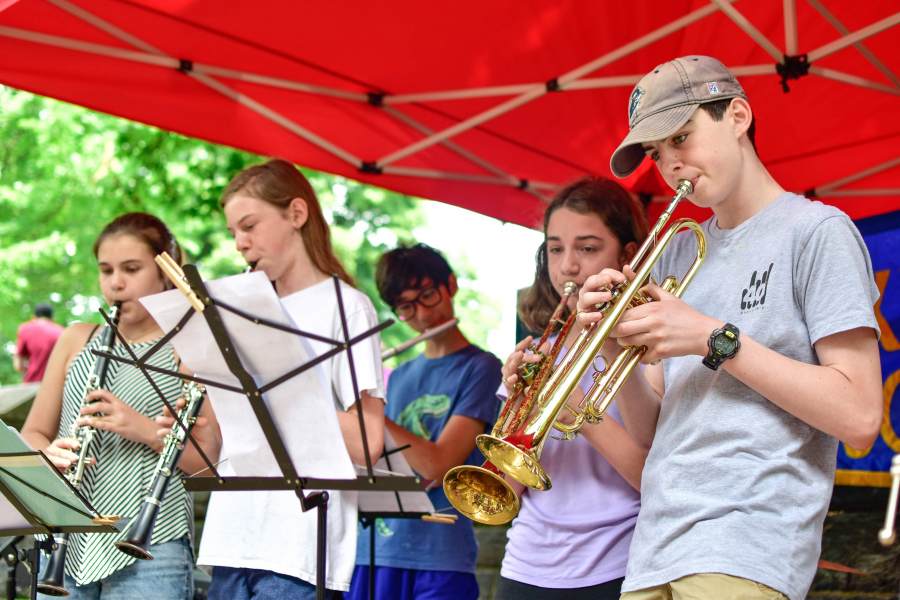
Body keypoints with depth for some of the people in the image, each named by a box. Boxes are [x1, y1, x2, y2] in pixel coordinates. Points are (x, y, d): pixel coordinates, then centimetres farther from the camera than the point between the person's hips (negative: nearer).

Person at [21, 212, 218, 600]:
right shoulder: (75, 341, 16)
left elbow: (213, 460, -3)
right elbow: (32, 434, 15)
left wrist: (147, 429, -18)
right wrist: (50, 454, -7)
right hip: (64, 544, 4)